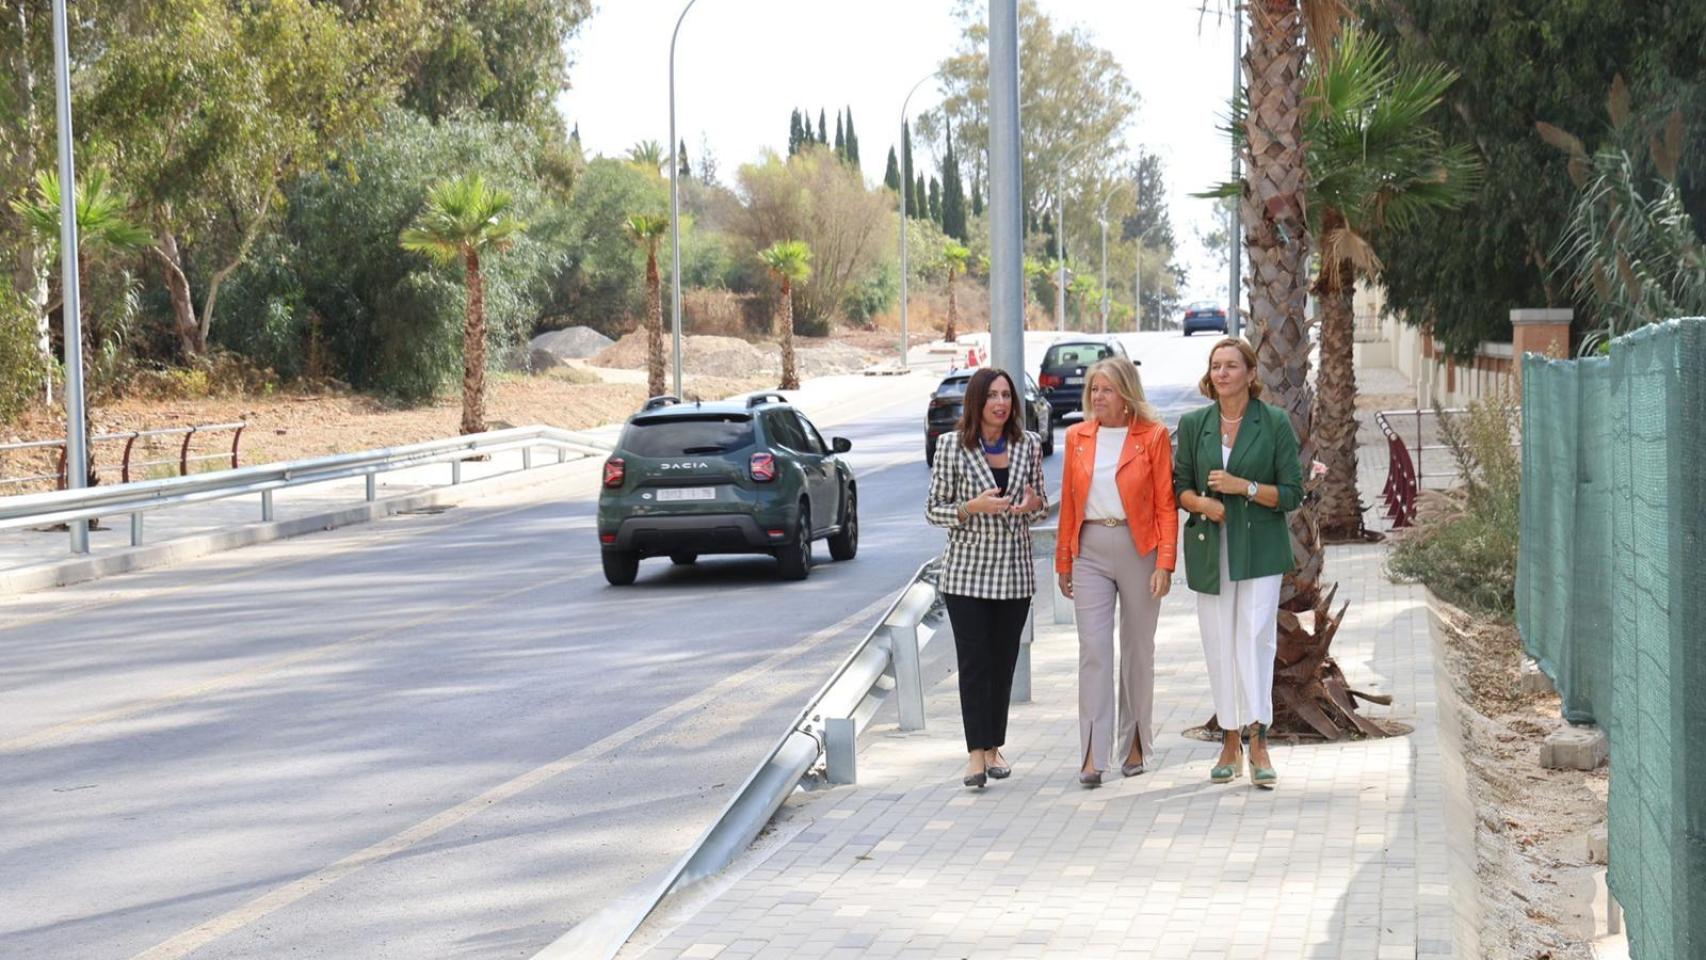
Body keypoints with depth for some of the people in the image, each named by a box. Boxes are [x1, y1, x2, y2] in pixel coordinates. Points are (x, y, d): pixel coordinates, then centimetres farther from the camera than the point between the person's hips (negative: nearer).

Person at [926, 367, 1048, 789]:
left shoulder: (1028, 444, 5)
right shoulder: (952, 446, -4)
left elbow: (1040, 503, 16)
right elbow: (934, 509, -1)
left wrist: (1034, 503, -8)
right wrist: (972, 508, -18)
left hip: (1015, 571, 3)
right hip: (966, 571, -3)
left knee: (1004, 661, 7)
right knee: (974, 661, -6)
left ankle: (995, 746, 17)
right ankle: (976, 752, -3)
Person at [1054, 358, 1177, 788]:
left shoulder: (1153, 436, -2)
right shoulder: (1078, 437, 8)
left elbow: (1166, 506, -3)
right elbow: (1068, 503, 13)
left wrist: (1165, 563, -11)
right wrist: (1063, 562, 13)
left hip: (1138, 549, -2)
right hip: (1090, 551, 2)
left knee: (1137, 649, 8)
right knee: (1093, 648, -7)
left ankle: (1135, 744, 22)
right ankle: (1094, 753, -10)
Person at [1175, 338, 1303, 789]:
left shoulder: (1275, 423, -1)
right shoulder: (1193, 424, 7)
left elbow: (1292, 493, -2)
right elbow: (1180, 486, 12)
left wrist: (1244, 487, -15)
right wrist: (1202, 502, -10)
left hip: (1259, 547, -3)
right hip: (1209, 548, 3)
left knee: (1255, 638, -12)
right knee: (1218, 644, 3)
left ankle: (1258, 743, -11)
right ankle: (1230, 743, 11)